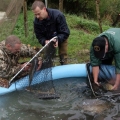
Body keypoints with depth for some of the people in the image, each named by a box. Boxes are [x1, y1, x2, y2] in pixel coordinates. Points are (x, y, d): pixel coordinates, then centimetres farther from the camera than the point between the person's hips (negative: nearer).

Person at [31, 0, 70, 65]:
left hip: (61, 38, -2)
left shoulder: (58, 15, -36)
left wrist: (57, 39, -50)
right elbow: (39, 36, -16)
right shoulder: (36, 21, -25)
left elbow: (65, 33, -32)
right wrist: (45, 41, -39)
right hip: (48, 40, 3)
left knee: (63, 56, 2)